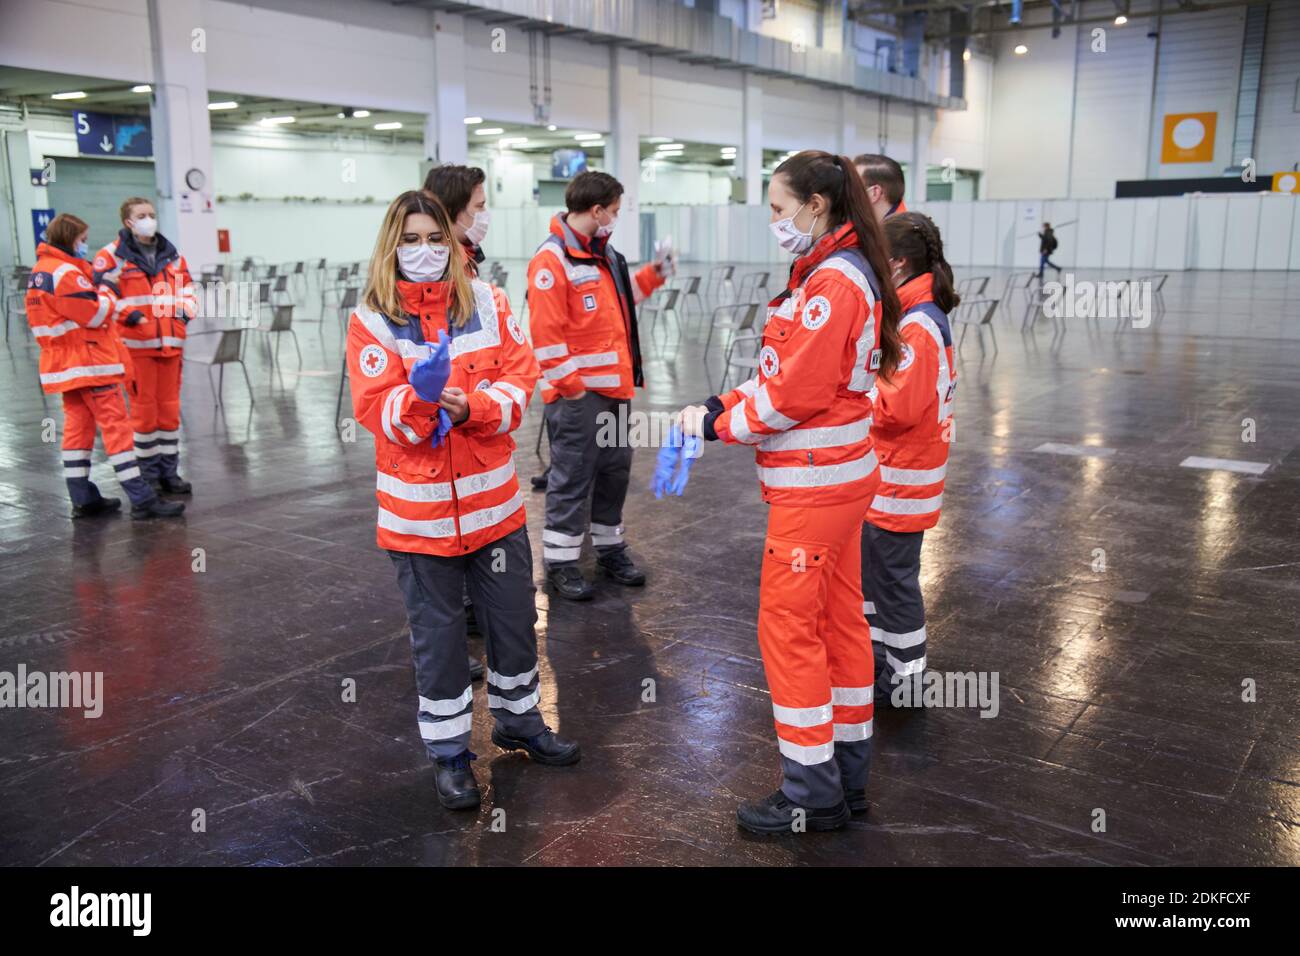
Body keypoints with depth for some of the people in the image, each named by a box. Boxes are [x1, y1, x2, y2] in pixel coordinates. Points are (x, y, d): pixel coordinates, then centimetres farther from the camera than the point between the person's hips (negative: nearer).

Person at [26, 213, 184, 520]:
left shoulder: (40, 272, 14)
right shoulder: (66, 273, -17)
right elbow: (95, 314, -17)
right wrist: (108, 291, 0)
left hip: (64, 364, 10)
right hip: (89, 362, -10)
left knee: (78, 425, 12)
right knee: (115, 425, -9)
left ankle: (83, 499, 14)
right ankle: (141, 500, -11)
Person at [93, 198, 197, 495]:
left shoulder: (172, 255, 14)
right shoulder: (112, 256, -1)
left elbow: (187, 288, 22)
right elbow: (101, 293, -7)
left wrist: (186, 310, 3)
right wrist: (129, 315, -18)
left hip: (170, 342, 5)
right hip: (136, 343, -5)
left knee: (170, 406, 8)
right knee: (144, 407, 0)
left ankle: (169, 471, 18)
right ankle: (148, 473, 10)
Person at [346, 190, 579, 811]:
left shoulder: (486, 304, 2)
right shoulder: (371, 321, -5)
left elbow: (519, 378, -5)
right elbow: (376, 411, -13)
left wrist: (470, 407, -22)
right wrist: (420, 399, -33)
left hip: (493, 498, 3)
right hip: (418, 509, -2)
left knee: (514, 617, 16)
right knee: (437, 632, 10)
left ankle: (518, 720, 39)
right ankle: (449, 753, 27)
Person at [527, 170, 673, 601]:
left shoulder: (603, 253, 15)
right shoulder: (552, 260, -14)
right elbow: (546, 332, -19)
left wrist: (651, 275, 18)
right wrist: (569, 384, -17)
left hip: (614, 387, 9)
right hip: (577, 392, -9)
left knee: (615, 469, 16)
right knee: (572, 476, -1)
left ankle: (609, 549, 31)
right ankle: (559, 562, 10)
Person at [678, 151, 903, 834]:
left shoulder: (832, 283, -18)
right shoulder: (829, 273, 14)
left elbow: (795, 396, -21)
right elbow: (789, 372, 14)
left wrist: (718, 423, -9)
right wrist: (724, 404, 1)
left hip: (813, 486, -10)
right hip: (836, 477, 10)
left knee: (790, 628, -1)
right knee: (839, 621, 15)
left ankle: (812, 796, 13)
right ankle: (847, 776, 29)